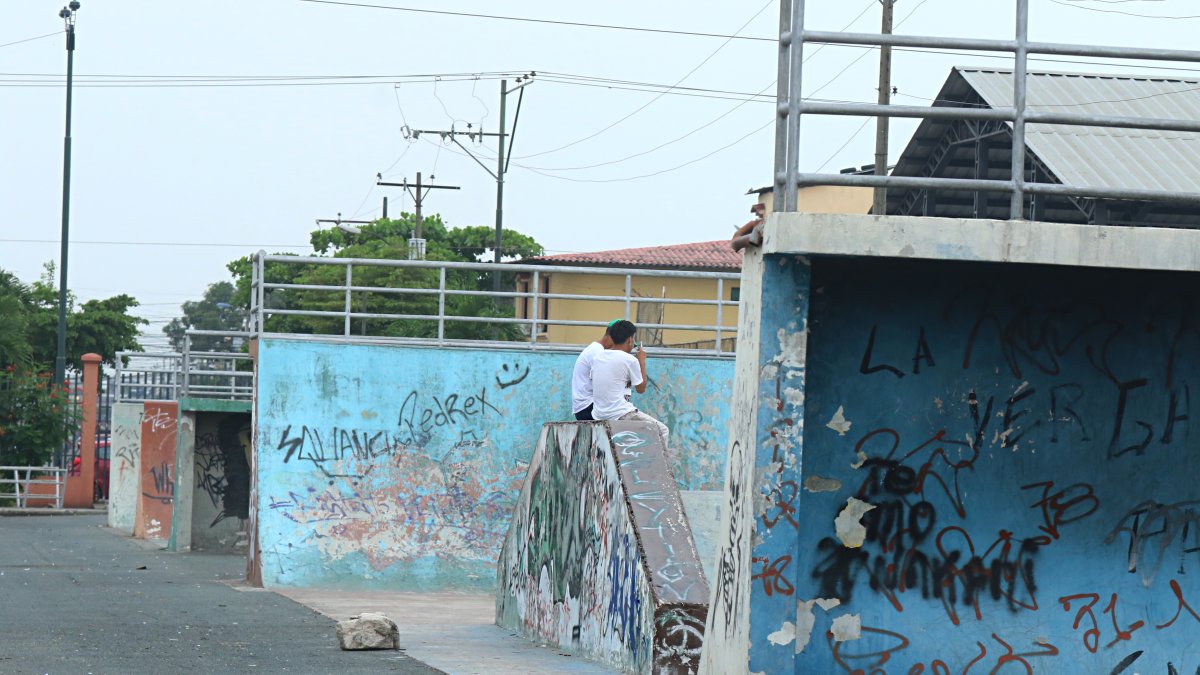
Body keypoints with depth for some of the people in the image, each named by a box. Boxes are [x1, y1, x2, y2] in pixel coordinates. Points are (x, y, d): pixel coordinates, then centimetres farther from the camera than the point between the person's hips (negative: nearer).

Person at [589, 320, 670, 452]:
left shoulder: (597, 358, 6)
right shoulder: (630, 360, -10)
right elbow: (641, 389, 1)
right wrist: (642, 361, 11)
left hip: (598, 416, 7)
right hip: (621, 415, -7)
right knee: (662, 431, 8)